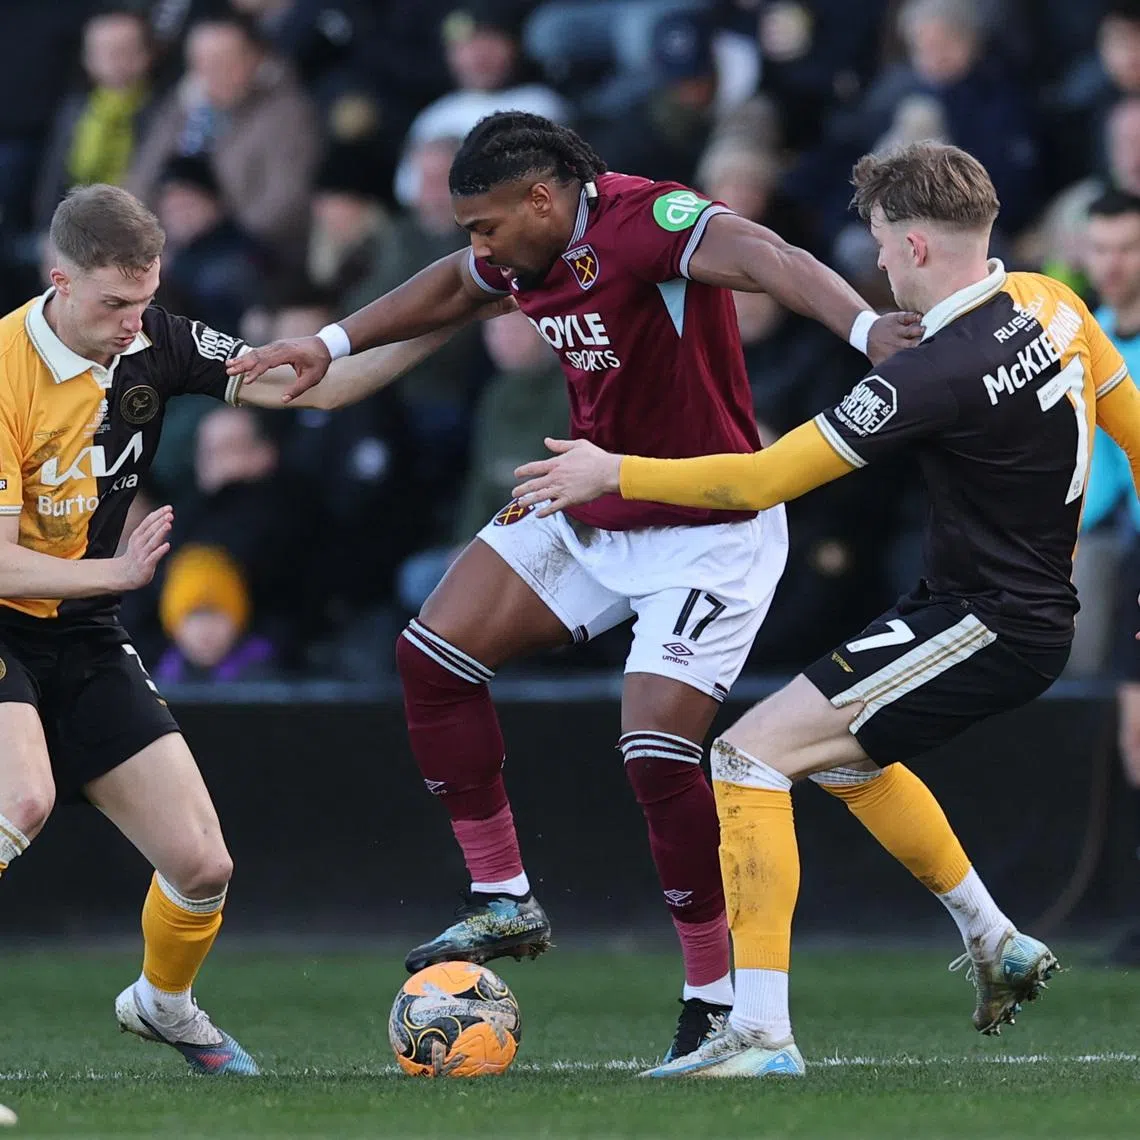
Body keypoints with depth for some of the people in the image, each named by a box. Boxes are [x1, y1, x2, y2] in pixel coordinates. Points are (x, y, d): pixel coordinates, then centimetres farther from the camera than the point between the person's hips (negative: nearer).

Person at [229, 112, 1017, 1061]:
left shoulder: (641, 220, -26)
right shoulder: (528, 250, 0)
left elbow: (761, 256, -45)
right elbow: (450, 288, 25)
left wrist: (863, 326, -63)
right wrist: (332, 345, 30)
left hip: (707, 534, -9)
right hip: (586, 513, 9)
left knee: (657, 752, -17)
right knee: (433, 654, 6)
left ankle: (718, 1004, -2)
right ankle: (504, 903, 17)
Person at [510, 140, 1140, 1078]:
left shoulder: (941, 375, -25)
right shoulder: (1050, 302, -1)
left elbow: (762, 479, -22)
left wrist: (613, 473, -11)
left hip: (986, 628, -10)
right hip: (1037, 607, 10)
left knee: (751, 753, -14)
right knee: (843, 748, 32)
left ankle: (761, 1034, -20)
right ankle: (1001, 947, 42)